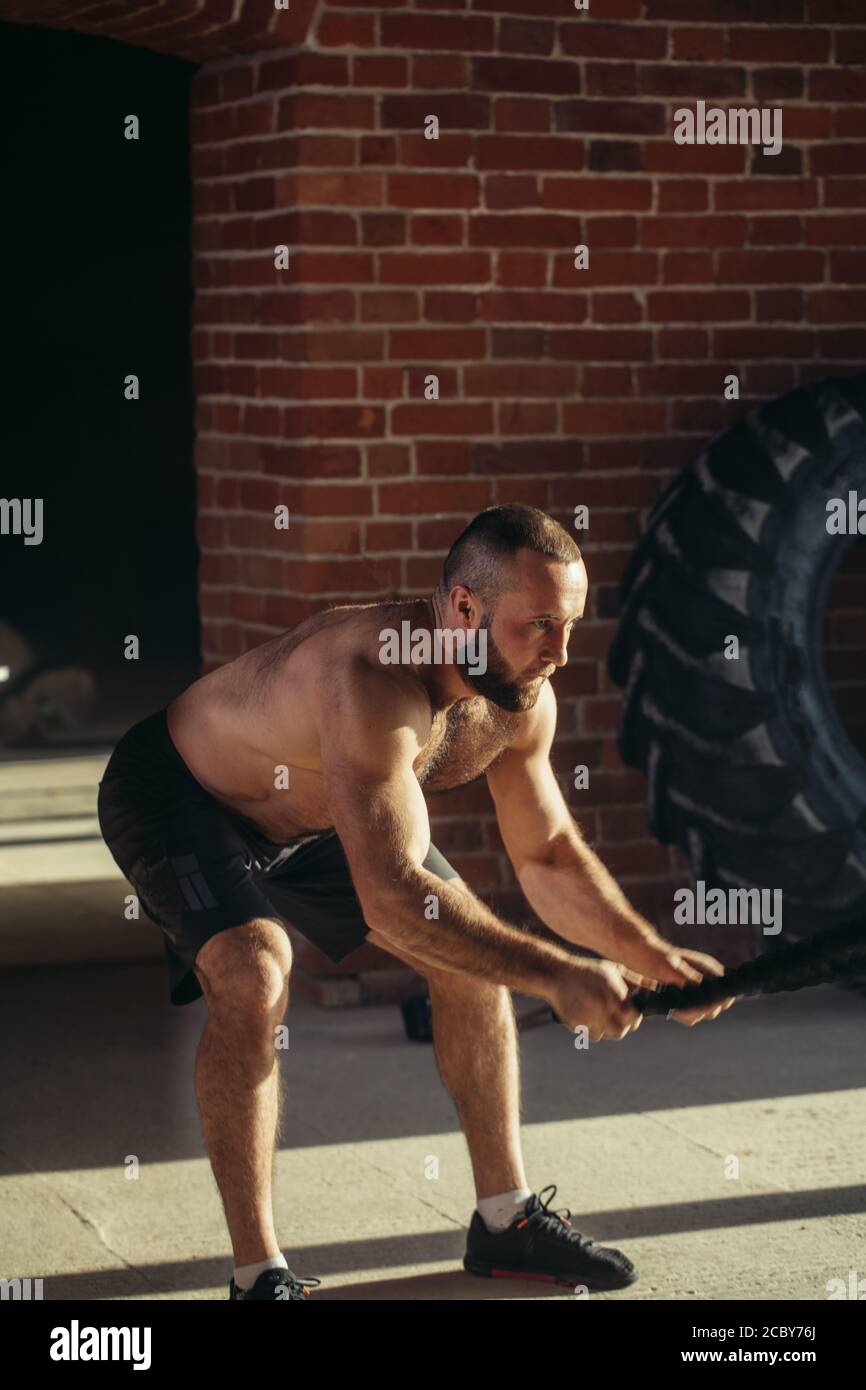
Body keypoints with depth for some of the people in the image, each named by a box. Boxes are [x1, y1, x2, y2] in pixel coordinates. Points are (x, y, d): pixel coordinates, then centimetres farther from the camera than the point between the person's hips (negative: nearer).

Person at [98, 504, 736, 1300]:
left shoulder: (521, 700, -15)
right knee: (252, 980, -31)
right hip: (175, 792, -8)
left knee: (475, 953, 6)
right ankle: (259, 1275, -20)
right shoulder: (374, 680, -42)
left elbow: (548, 856, -1)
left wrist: (654, 957, -14)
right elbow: (390, 897, -46)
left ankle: (505, 1219, 19)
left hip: (313, 808, 9)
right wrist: (556, 977, -44)